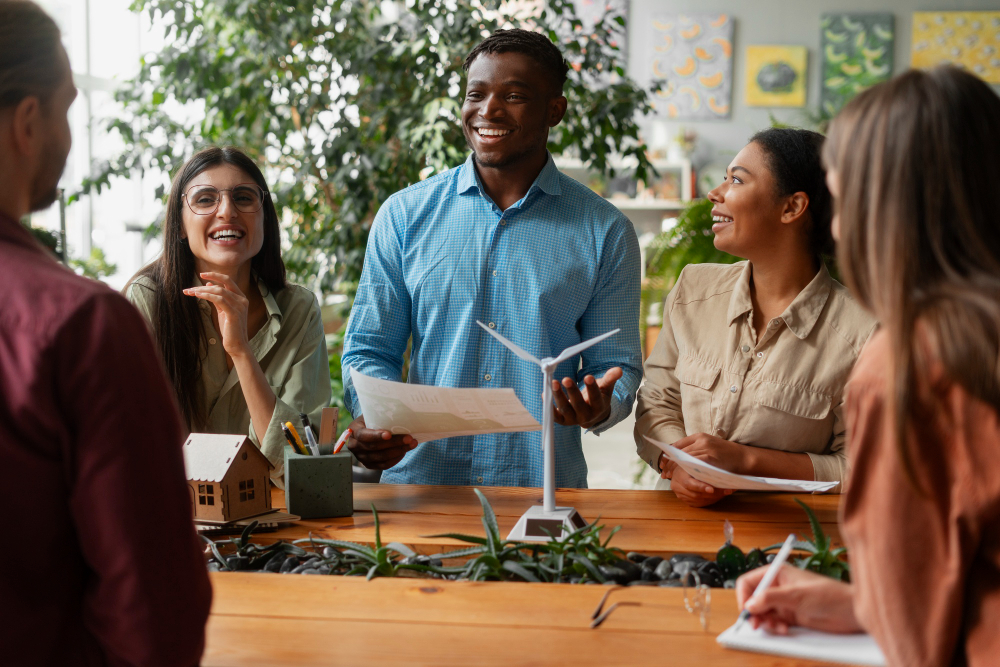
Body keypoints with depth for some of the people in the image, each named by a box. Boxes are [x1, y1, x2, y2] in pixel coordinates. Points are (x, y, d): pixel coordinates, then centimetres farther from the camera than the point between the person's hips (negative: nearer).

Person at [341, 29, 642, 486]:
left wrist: (598, 408, -14)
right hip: (418, 478, 1)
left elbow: (617, 365, 9)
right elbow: (369, 349, 12)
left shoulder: (604, 232, 6)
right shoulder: (404, 216, 9)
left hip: (543, 485, 0)